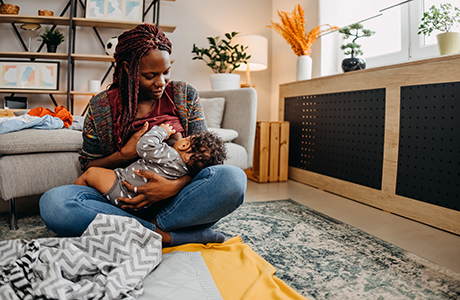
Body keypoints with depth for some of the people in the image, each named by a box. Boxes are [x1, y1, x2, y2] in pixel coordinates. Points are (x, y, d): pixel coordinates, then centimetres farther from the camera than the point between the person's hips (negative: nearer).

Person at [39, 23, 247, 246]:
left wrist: (175, 185, -23)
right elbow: (88, 167, 9)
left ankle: (149, 230, -21)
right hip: (121, 201, 1)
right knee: (52, 202, -28)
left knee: (233, 178, -28)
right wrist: (125, 154, -12)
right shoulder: (101, 107, 3)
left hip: (173, 201, 0)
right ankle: (165, 236, -26)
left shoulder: (185, 96, 4)